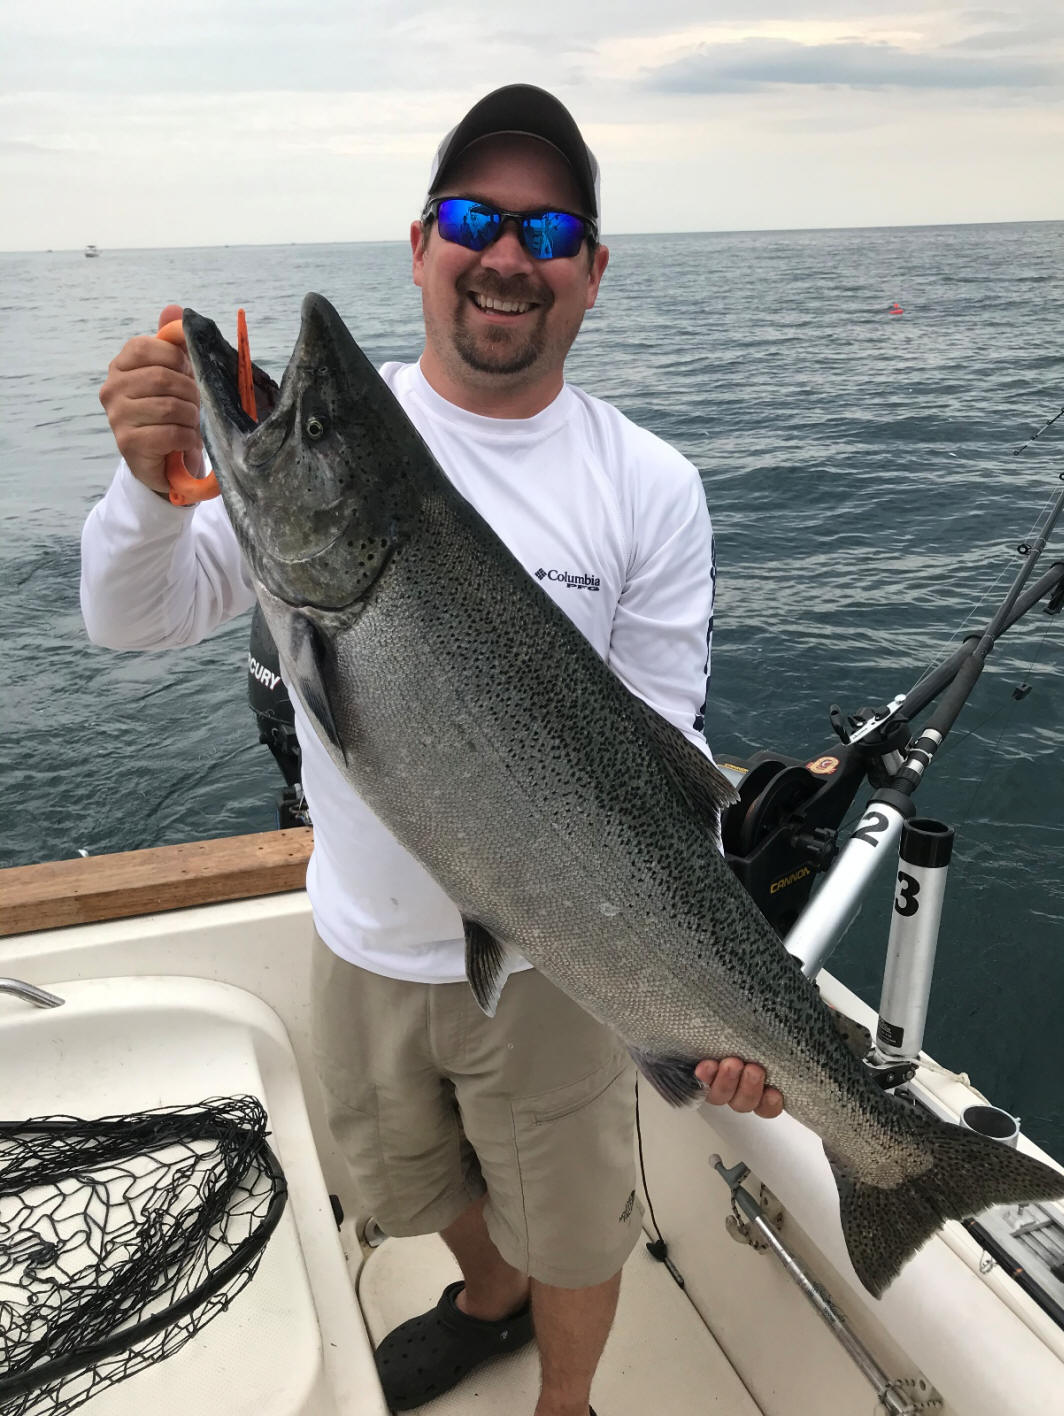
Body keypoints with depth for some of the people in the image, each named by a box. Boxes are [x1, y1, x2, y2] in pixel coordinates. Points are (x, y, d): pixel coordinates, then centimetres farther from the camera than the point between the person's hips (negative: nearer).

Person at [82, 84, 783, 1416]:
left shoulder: (650, 488, -12)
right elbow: (132, 617, -12)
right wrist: (153, 482, -33)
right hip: (361, 940, 3)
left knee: (570, 1229, 21)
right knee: (412, 1181, 30)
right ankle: (488, 1300, 64)